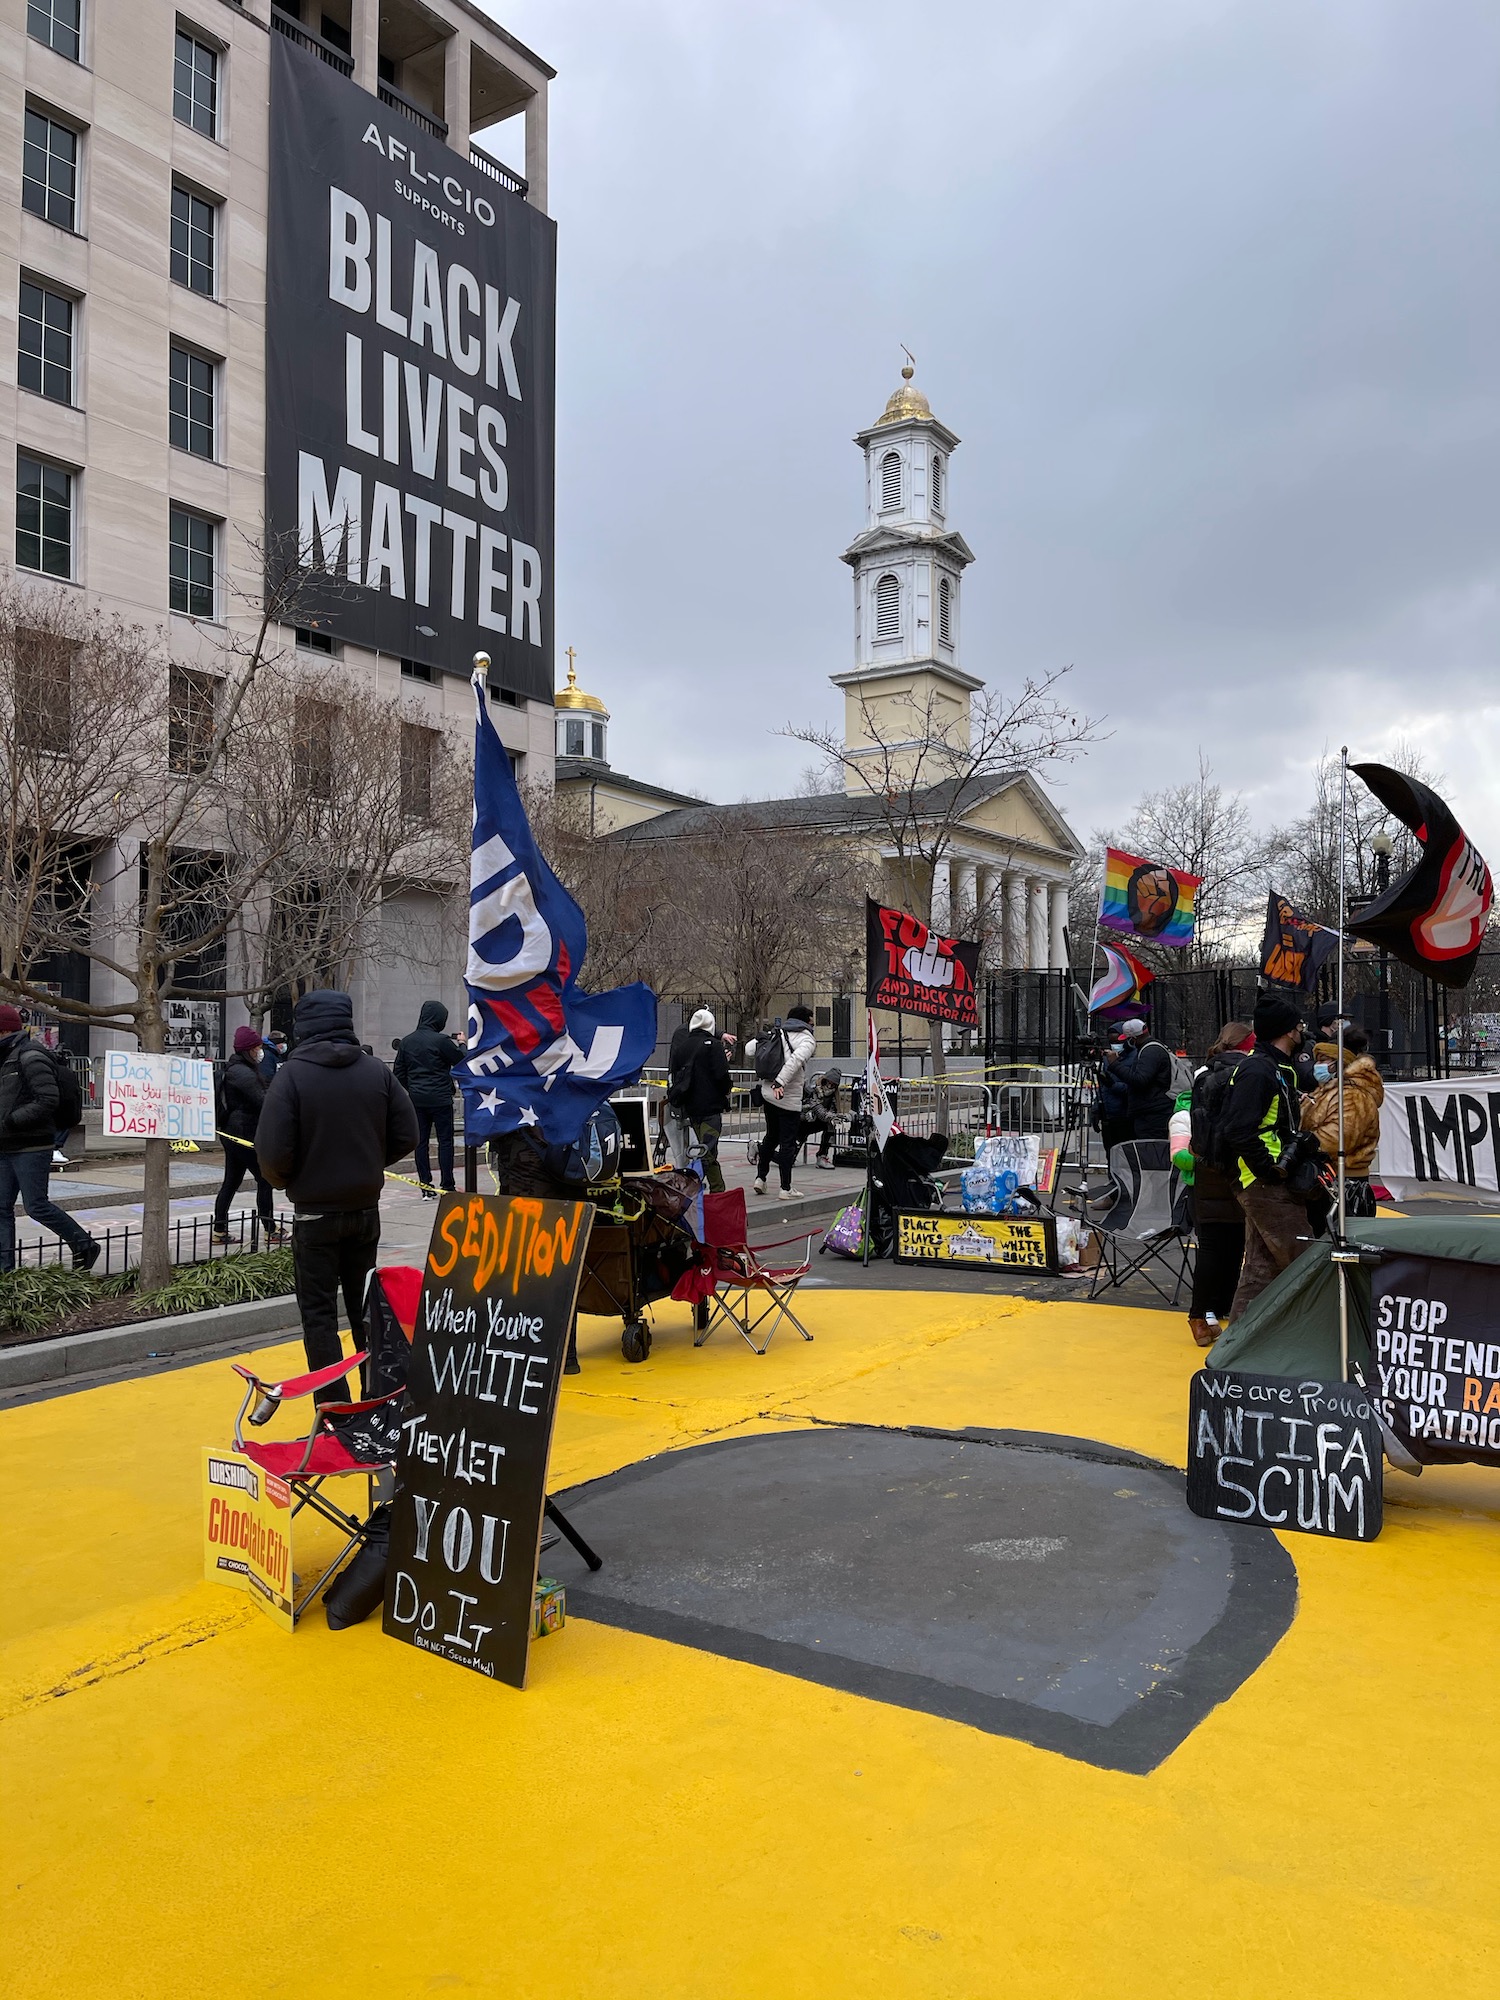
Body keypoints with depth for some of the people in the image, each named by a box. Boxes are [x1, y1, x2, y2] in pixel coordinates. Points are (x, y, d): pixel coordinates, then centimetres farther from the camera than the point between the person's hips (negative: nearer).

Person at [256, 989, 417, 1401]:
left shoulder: (291, 1074, -15)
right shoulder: (377, 1071, -3)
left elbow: (272, 1151, -19)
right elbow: (406, 1135, -1)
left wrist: (285, 1181, 2)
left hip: (315, 1214, -4)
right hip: (366, 1209, 4)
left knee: (319, 1313, 6)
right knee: (366, 1309, 17)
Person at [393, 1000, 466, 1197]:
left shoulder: (406, 1041, 5)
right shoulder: (441, 1041, -13)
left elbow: (398, 1073, 9)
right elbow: (462, 1060, -4)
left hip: (417, 1099, 5)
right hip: (440, 1099, -5)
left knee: (421, 1142, 8)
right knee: (445, 1141, 2)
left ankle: (426, 1188, 9)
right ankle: (447, 1187, 2)